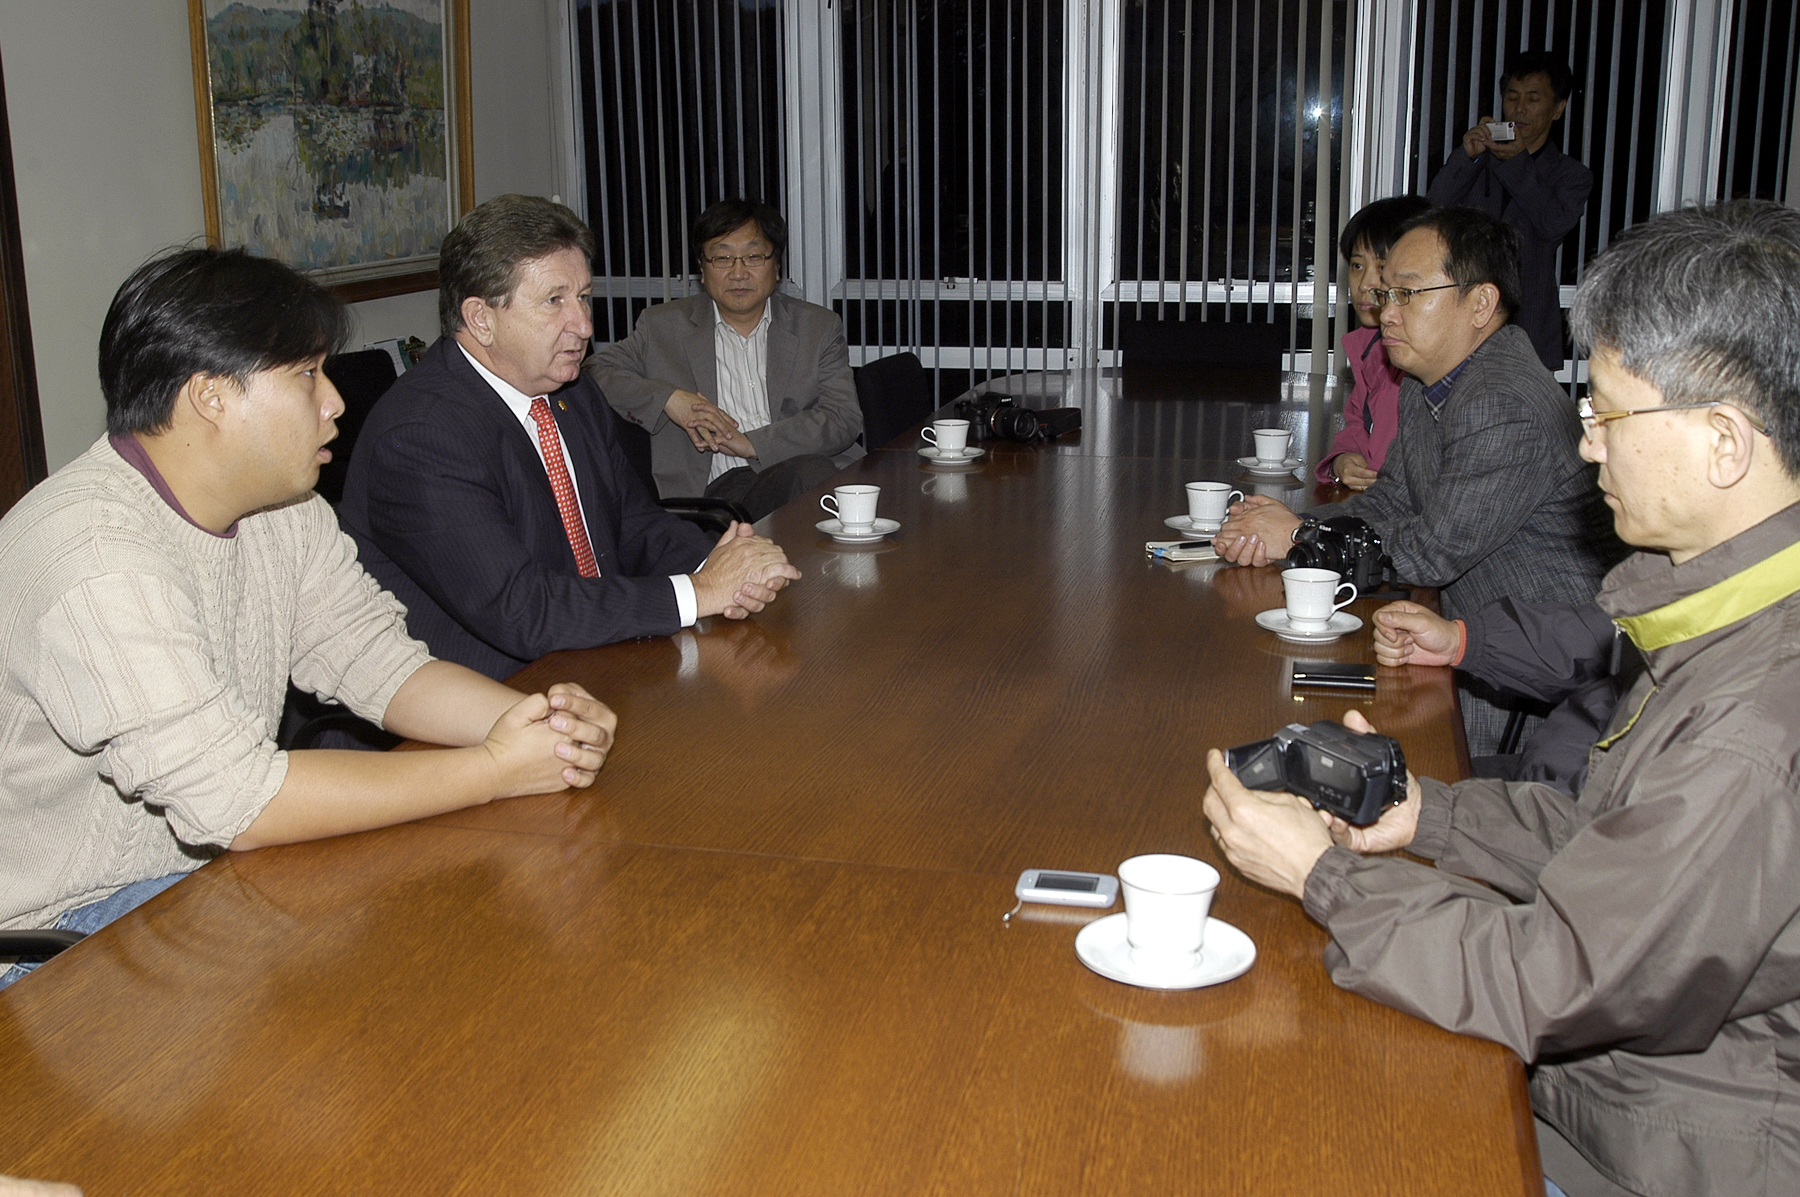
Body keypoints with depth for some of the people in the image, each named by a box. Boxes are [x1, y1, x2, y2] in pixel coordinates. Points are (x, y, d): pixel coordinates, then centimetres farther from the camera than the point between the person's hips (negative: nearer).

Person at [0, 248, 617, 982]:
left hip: (213, 855, 8)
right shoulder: (96, 561, -28)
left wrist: (534, 720, -20)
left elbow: (375, 660, 0)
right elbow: (237, 800, -31)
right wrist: (494, 768, -27)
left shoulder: (282, 509, 1)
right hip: (64, 927, -8)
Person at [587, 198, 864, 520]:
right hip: (722, 484, -2)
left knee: (812, 470, -36)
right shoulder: (663, 327, 15)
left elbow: (845, 419, 3)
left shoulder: (820, 327, 15)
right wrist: (668, 398, -8)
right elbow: (592, 372, 9)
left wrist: (751, 443, -10)